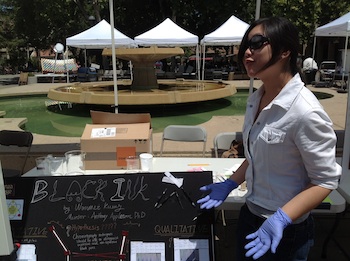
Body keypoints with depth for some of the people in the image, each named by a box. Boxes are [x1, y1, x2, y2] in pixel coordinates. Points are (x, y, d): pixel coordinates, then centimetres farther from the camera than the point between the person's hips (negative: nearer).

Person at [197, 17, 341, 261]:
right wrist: (230, 183, 5)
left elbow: (326, 181, -18)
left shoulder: (305, 112, -25)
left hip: (285, 230, -7)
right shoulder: (256, 99, -1)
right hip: (250, 214, 7)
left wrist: (281, 219, -28)